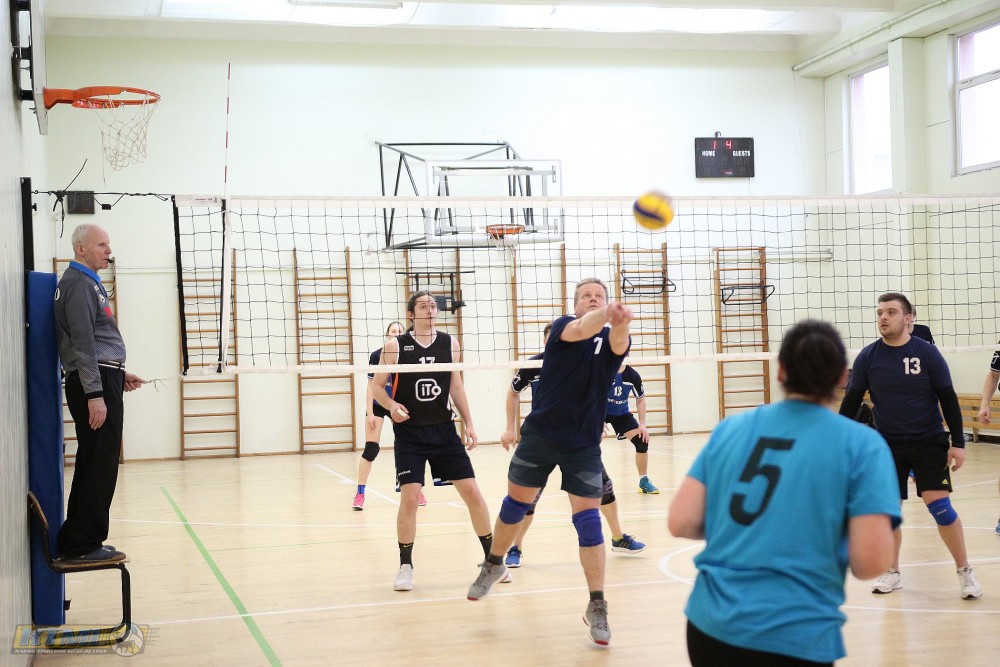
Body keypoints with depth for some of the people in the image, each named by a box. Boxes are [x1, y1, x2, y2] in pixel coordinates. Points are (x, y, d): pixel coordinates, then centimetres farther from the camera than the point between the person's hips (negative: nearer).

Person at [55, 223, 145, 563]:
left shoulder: (88, 282, 20)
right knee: (100, 467, -8)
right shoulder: (79, 283, -11)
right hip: (95, 383, -10)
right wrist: (95, 394, -22)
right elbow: (82, 343, -19)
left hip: (99, 380, 10)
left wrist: (118, 374, 23)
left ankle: (75, 543, 19)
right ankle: (83, 545, -4)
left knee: (93, 465, 13)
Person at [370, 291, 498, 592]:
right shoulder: (395, 345, -4)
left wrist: (468, 423, 9)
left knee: (472, 491, -1)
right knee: (409, 498, -10)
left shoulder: (449, 344, 5)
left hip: (444, 430, 3)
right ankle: (405, 566, 8)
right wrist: (391, 406, -20)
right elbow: (376, 386, -1)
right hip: (409, 434, -3)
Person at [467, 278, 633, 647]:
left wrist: (619, 321, -50)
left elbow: (618, 343, -25)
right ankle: (494, 565, 38)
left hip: (584, 443, 0)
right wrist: (605, 313, -51)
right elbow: (580, 330, -28)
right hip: (540, 433, 0)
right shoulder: (563, 325, -3)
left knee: (588, 519, -4)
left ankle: (597, 606, 5)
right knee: (515, 503, 12)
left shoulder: (612, 338, 1)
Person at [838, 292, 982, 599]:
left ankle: (965, 572, 5)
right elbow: (851, 401, 2)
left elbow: (948, 399, -3)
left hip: (929, 443, -2)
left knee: (939, 505, -10)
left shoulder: (928, 353, -7)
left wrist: (958, 443, -7)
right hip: (887, 446, 2)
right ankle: (892, 573, 22)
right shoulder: (867, 357, -3)